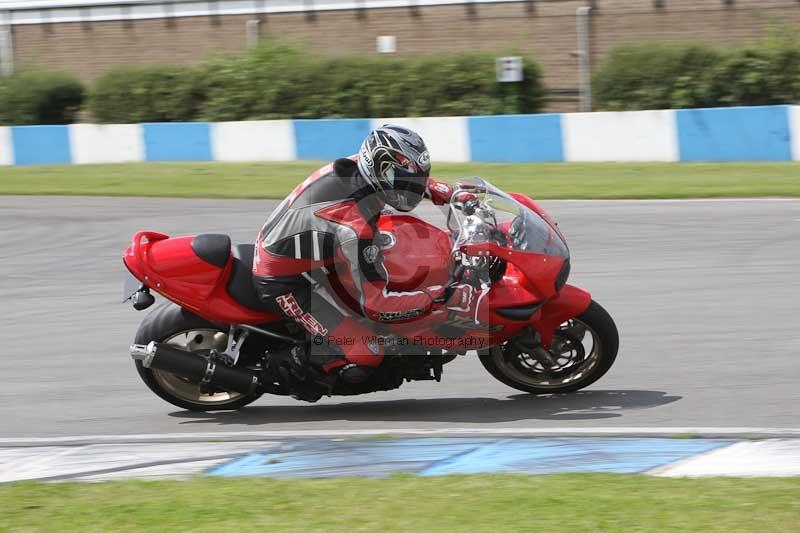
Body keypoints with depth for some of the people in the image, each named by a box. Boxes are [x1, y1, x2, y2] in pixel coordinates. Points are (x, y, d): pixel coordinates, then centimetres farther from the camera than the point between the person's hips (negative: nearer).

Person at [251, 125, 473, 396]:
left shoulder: (357, 164, -12)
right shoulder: (356, 230, -33)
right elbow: (376, 306, -28)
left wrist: (448, 193, 8)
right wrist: (442, 297, -27)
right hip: (286, 284, -9)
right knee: (364, 357, -18)